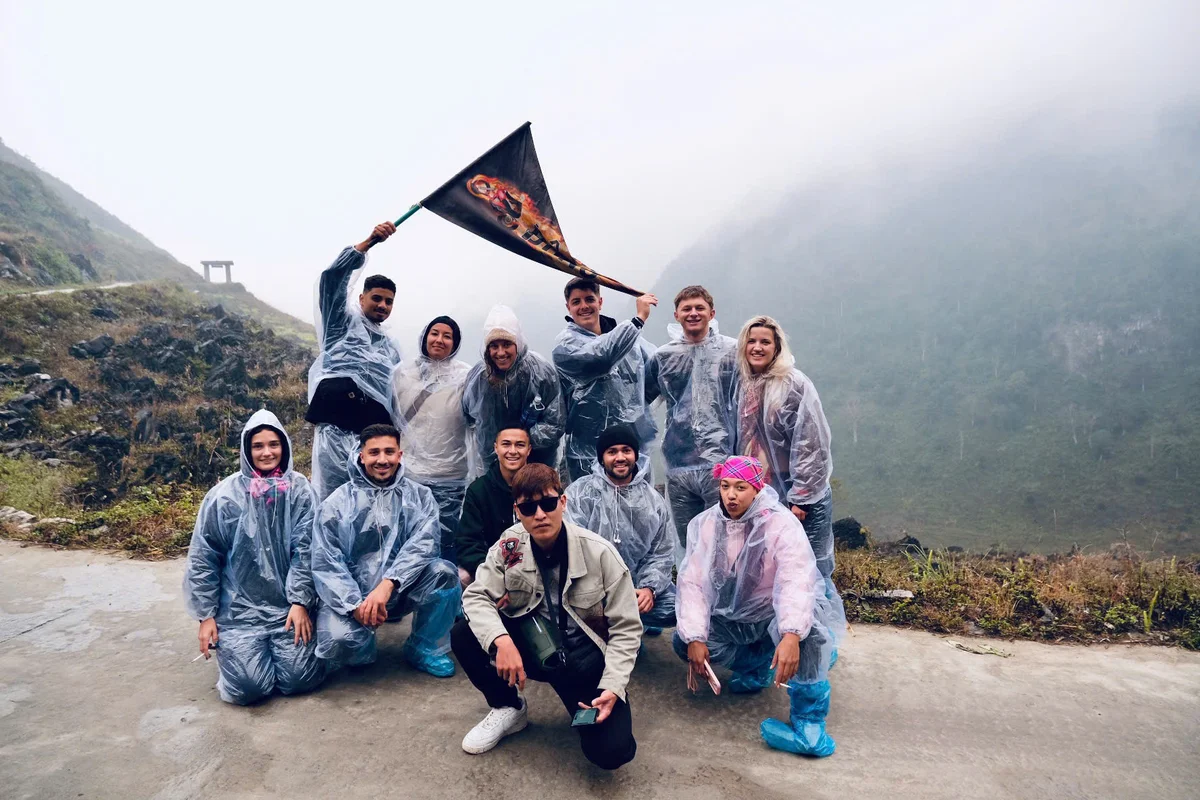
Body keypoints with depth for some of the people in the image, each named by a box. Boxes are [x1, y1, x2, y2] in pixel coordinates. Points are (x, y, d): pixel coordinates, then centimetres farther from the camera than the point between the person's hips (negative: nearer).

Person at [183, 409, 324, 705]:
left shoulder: (300, 490, -4)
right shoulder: (224, 495, -6)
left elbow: (305, 550, -4)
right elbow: (203, 558, 0)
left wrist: (300, 602, -10)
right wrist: (206, 615, -1)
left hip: (288, 605, 1)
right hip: (239, 607, -1)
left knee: (299, 678, -12)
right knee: (249, 686, -14)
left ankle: (281, 645, 22)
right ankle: (231, 649, 21)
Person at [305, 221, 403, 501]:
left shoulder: (390, 349, 32)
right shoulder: (343, 320, 19)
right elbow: (333, 275, 3)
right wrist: (370, 241, -3)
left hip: (374, 427, 5)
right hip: (336, 420, -5)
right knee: (330, 497, -11)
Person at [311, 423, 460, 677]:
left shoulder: (419, 496, 0)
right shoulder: (337, 503, -2)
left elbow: (423, 544, -15)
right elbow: (325, 564, -8)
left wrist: (387, 585, -31)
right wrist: (355, 604, -24)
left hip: (401, 591, 2)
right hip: (350, 595, -1)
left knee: (444, 571, -26)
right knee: (339, 640, -32)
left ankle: (424, 648, -2)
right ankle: (362, 647, 8)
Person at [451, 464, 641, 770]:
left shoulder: (599, 553, -18)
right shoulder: (510, 545, -11)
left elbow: (626, 629, -12)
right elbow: (477, 596, -11)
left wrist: (612, 687, -24)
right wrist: (501, 640, -31)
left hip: (586, 658, -3)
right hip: (532, 649, 3)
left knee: (611, 751, -24)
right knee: (464, 634, -20)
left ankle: (587, 710, 14)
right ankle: (508, 708, 6)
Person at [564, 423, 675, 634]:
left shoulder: (654, 500, 7)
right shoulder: (580, 492, -2)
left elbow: (662, 553, 6)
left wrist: (649, 588, -13)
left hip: (636, 585, 3)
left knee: (675, 607, -18)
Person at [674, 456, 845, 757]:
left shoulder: (780, 523, -22)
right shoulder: (705, 525, -9)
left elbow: (797, 580, -36)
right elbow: (692, 583, -12)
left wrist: (791, 635, -50)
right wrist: (694, 638, -22)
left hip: (777, 612, -5)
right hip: (733, 616, 5)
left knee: (805, 627, -37)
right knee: (682, 641, -13)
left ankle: (808, 726, -27)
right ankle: (756, 664, 8)